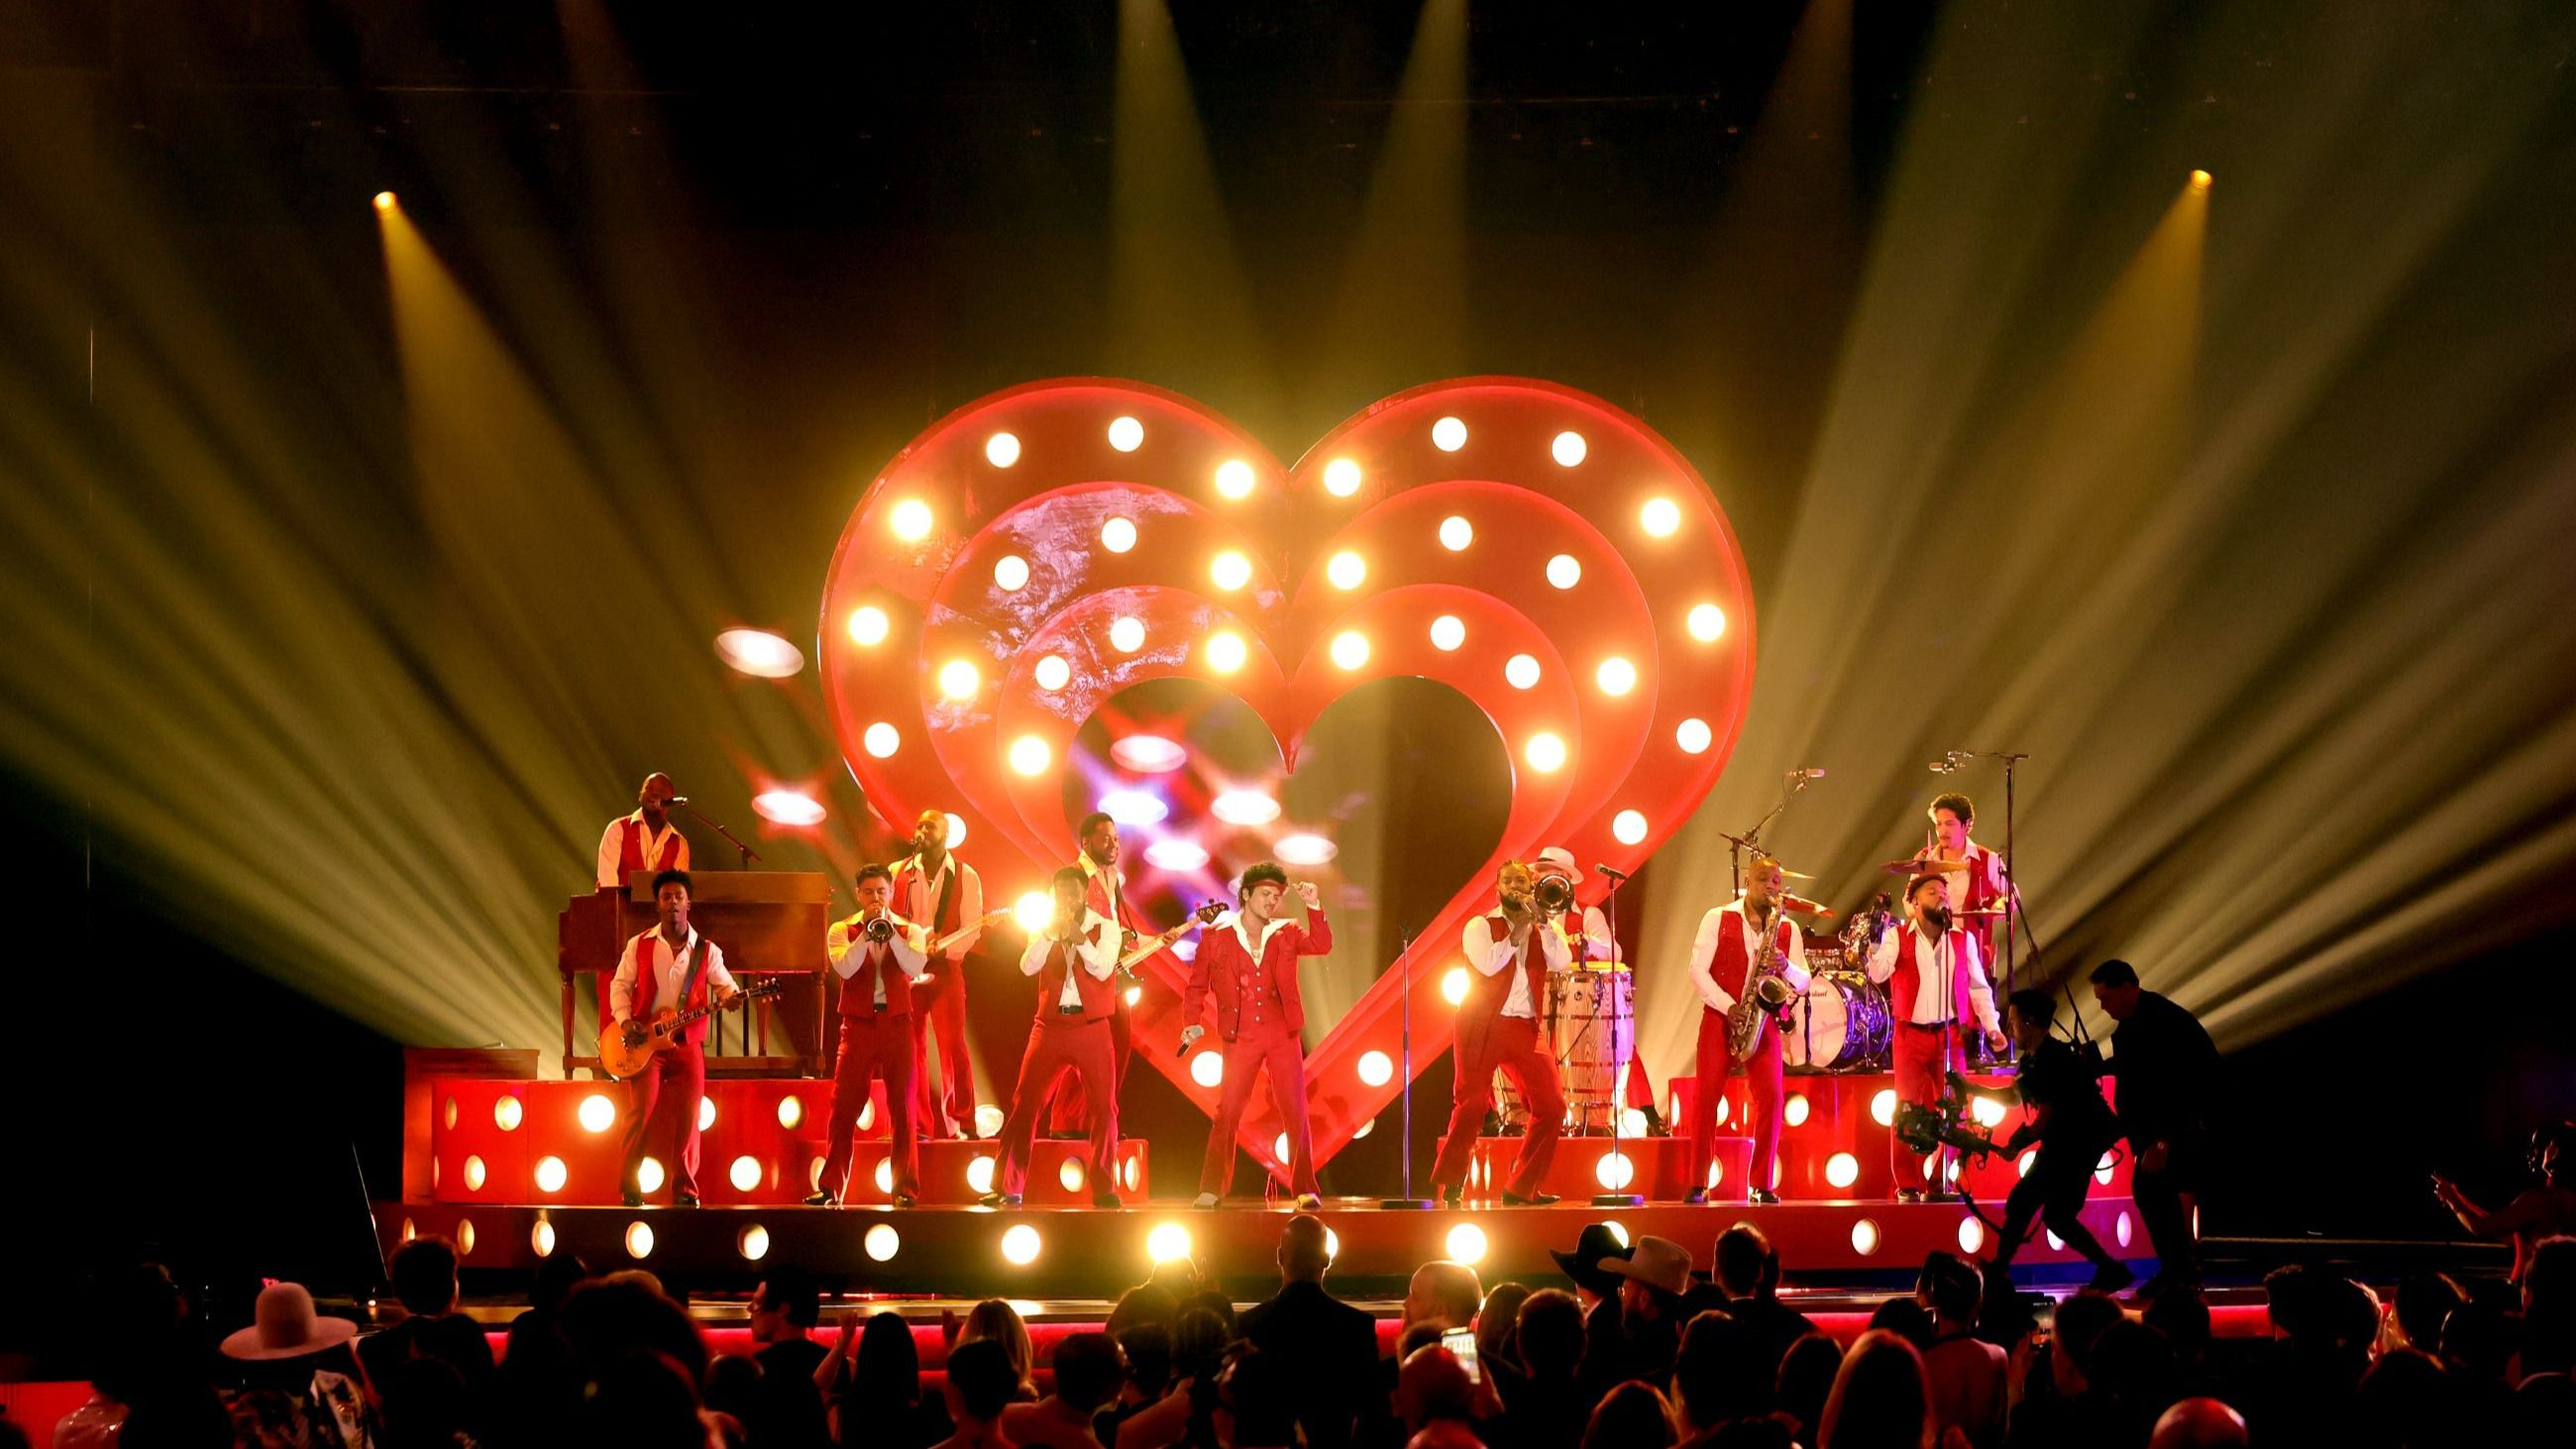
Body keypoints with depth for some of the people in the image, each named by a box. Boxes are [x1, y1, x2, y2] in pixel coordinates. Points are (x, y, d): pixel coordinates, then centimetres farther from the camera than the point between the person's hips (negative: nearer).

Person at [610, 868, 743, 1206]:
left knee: (687, 1117, -3)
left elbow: (724, 985, 6)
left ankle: (684, 1189, 6)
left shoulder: (706, 950, 6)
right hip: (645, 1042, -1)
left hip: (687, 1042, 1)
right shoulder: (639, 946, 6)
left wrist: (730, 997, -18)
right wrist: (625, 1020, -7)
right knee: (643, 1109, -13)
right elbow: (620, 984, 8)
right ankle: (630, 1186, -2)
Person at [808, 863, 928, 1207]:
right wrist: (867, 932, -16)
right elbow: (844, 969, -12)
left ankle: (906, 1189, 3)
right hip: (858, 1024, 0)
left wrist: (890, 931, -18)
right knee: (843, 1106, -3)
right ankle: (830, 1188, 0)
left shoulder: (910, 931, 8)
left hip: (897, 1024, 0)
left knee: (902, 1108, 0)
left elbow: (915, 967, -11)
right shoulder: (842, 931, 7)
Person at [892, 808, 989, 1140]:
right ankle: (920, 1124, 5)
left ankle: (963, 1121, -3)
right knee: (911, 1048, 0)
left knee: (953, 1044, -10)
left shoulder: (965, 876, 4)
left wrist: (942, 947, -18)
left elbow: (972, 928, -1)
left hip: (945, 967, -2)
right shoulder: (898, 873, 9)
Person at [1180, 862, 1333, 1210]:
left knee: (1295, 1112, -1)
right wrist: (1193, 1023, -5)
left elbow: (1321, 945, -4)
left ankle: (1305, 1190, 2)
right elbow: (1196, 986, 8)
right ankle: (1211, 1191, 2)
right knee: (1228, 1112, -3)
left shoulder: (1286, 933, 9)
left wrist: (1314, 906, -13)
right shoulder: (1216, 937, 4)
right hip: (1241, 1037, -1)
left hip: (1283, 1036, 1)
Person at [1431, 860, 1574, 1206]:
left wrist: (1540, 921, -8)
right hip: (1483, 1026, -4)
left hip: (1524, 1029, 4)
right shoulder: (1481, 926, 5)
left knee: (1551, 1106, -3)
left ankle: (1523, 1188, 6)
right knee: (1471, 1106, -8)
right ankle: (1448, 1185, 3)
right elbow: (1488, 964, -14)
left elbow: (1560, 962, -4)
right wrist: (1517, 932, -10)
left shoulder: (1539, 931, 16)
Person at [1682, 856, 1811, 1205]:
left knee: (1771, 1097, -10)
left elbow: (1803, 982, 6)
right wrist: (1729, 1006, -15)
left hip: (1764, 1021, 2)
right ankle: (1696, 1184, -3)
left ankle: (1761, 1185, -3)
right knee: (1706, 1096, -8)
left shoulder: (1788, 929, 11)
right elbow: (1697, 969, -3)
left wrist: (1785, 967, -16)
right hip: (1719, 1017, -2)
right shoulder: (1718, 919, 4)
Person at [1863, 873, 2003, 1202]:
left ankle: (1943, 1183, 8)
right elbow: (1878, 974, -12)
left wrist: (1991, 1026, 4)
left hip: (1951, 1036, 2)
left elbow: (1978, 986, 13)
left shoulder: (1963, 939, 9)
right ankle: (1908, 1186, 2)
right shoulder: (1897, 937, 2)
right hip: (1910, 1036, -2)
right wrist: (1874, 941, -28)